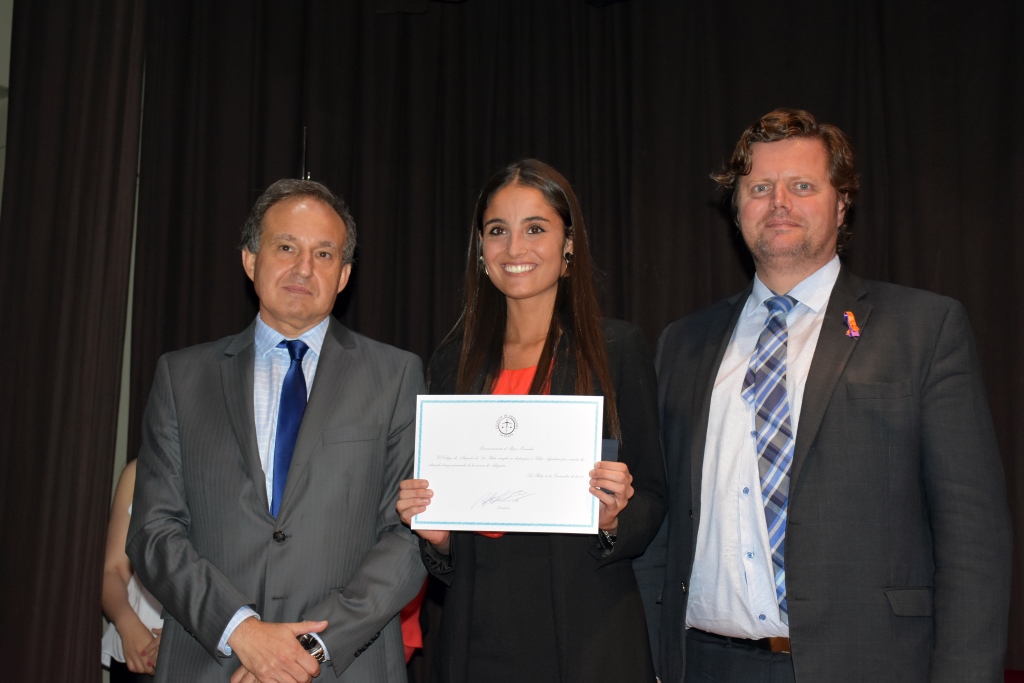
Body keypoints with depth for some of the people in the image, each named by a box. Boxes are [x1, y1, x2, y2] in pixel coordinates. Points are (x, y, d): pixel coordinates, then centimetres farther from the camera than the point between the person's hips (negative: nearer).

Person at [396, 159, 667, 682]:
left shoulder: (616, 349, -3)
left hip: (587, 637, -3)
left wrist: (613, 519, -20)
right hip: (477, 633, 3)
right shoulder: (454, 363, 7)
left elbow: (652, 501, -1)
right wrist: (435, 533, -8)